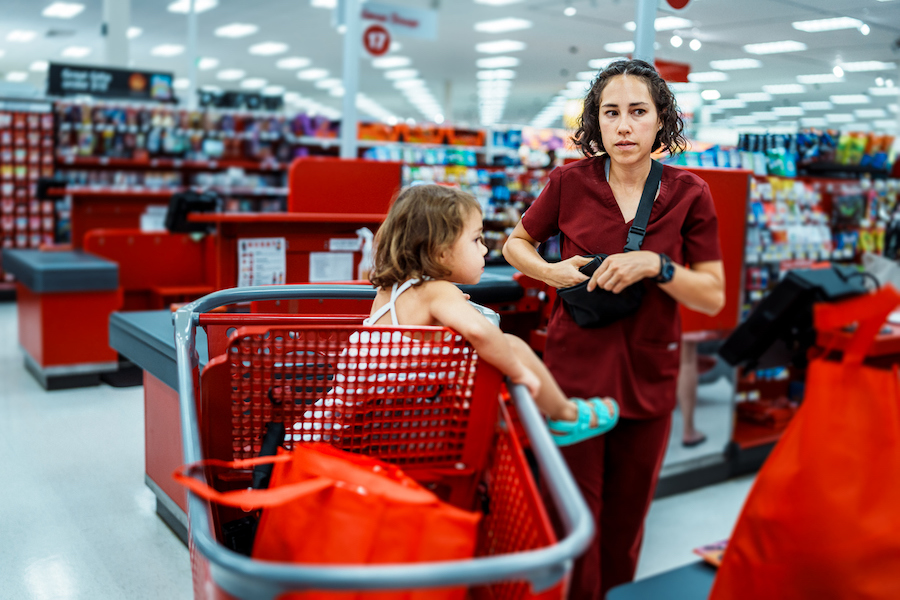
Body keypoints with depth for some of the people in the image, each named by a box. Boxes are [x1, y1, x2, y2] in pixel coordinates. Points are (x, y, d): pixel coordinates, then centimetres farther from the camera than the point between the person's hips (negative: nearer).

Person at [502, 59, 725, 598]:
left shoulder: (689, 195, -4)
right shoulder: (571, 183, -5)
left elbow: (714, 296, -2)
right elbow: (516, 242, 11)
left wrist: (655, 265, -18)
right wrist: (549, 272, -9)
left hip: (648, 378, 1)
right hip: (574, 372, -1)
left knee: (626, 518, 17)